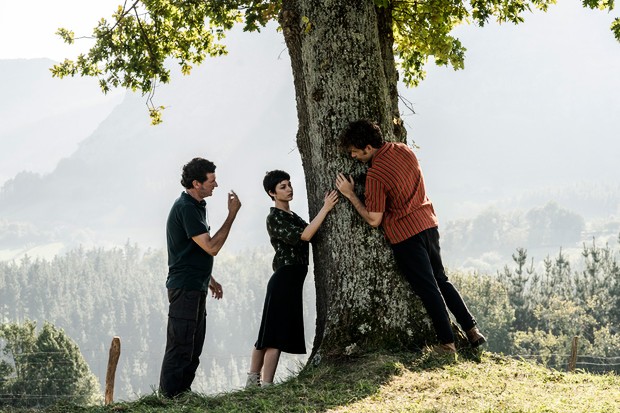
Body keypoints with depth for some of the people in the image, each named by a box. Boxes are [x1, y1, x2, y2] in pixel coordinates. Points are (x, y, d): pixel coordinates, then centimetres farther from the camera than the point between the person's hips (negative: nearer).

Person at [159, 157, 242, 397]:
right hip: (185, 287, -11)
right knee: (180, 347, -8)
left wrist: (209, 280, 24)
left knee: (193, 348, 14)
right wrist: (232, 214, -18)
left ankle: (182, 395, 21)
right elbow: (212, 247, -22)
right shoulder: (186, 208, -17)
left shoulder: (195, 206, 15)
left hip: (195, 287, 11)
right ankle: (169, 398, -6)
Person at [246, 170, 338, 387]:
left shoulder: (290, 215, 20)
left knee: (269, 336, 11)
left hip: (291, 280, 9)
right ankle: (266, 385, -13)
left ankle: (253, 381, 15)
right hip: (285, 278, -9)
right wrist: (325, 208, -23)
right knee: (275, 337, -11)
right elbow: (303, 235, -21)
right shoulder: (274, 218, -10)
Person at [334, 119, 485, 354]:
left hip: (405, 235, -7)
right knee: (441, 280, 19)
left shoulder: (375, 175, -21)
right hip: (427, 223, 7)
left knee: (428, 289, 1)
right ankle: (472, 330, 19)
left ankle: (447, 343, 7)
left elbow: (374, 220, -15)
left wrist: (349, 194, -9)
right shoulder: (404, 150, 2)